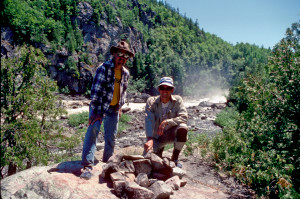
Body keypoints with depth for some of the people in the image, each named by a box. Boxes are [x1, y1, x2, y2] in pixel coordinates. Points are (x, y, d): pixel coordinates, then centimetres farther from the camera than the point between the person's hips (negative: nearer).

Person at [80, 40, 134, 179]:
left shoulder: (125, 73, 6)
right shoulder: (104, 68, -14)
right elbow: (96, 90, -20)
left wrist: (120, 106, 15)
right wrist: (96, 112, -25)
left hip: (113, 110, 6)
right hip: (99, 107, -5)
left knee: (111, 138, 11)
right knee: (92, 131, -20)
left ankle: (106, 162, 30)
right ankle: (87, 165, -16)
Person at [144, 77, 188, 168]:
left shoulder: (177, 100, -9)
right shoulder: (151, 101, -11)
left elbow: (184, 117, -21)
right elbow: (149, 121, -24)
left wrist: (167, 122, -34)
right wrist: (150, 139, -39)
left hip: (172, 133, 0)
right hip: (156, 136, 0)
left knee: (183, 128, -32)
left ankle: (174, 158, -10)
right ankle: (159, 149, 20)